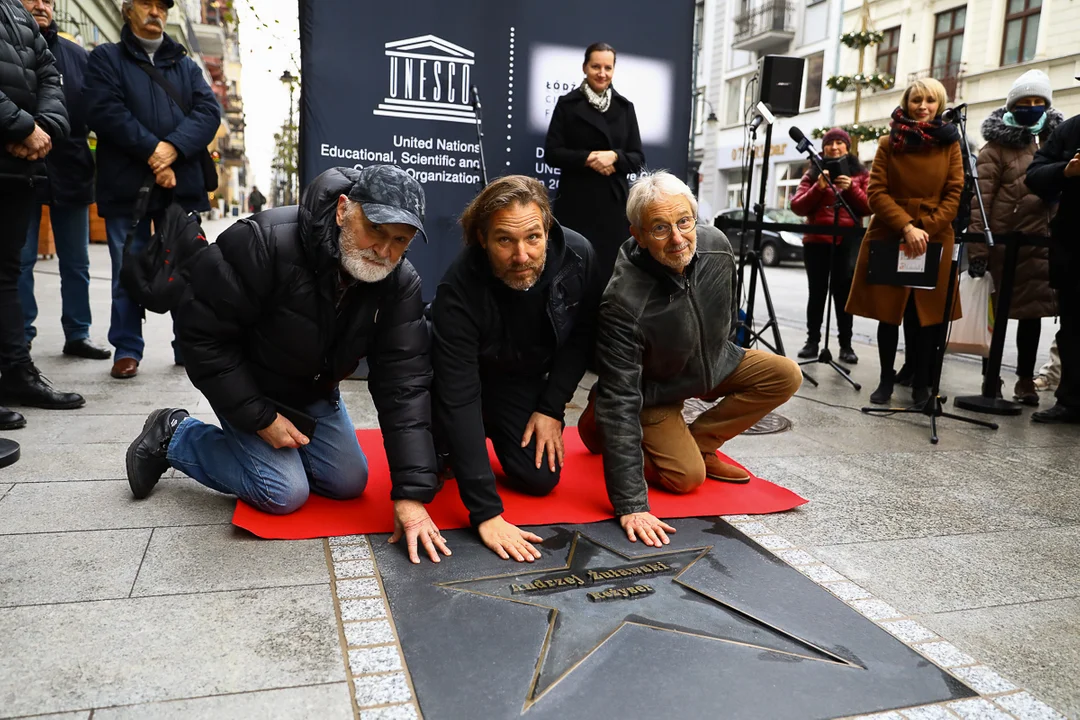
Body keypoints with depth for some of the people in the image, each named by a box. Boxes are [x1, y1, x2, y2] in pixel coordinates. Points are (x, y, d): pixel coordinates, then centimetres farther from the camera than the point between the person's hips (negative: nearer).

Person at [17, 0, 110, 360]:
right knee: (21, 260, 2)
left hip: (70, 169, 3)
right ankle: (21, 337, 9)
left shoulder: (77, 55, 13)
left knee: (76, 262, 8)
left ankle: (77, 334, 17)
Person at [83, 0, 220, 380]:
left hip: (181, 185, 3)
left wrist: (174, 147, -15)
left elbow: (209, 110, 1)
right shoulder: (105, 58, 8)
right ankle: (126, 349, 13)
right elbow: (105, 111, -7)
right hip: (126, 185, -2)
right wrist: (152, 152, -17)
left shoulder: (186, 64, 17)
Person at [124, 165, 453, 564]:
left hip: (315, 391, 5)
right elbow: (200, 330, -26)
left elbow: (405, 384, -25)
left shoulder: (400, 284, -22)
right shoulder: (267, 242, -34)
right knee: (285, 493, -12)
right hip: (245, 385, -5)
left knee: (349, 483, 2)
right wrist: (259, 417, -23)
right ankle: (174, 437, 10)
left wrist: (412, 493, -30)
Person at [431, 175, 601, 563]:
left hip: (526, 379, 3)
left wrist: (551, 408, -13)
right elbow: (458, 398, -38)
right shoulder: (458, 292, -37)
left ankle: (496, 433, 24)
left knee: (540, 478, -6)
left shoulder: (577, 256, -26)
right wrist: (486, 513, -42)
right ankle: (446, 447, 11)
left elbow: (580, 336, -8)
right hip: (470, 374, -3)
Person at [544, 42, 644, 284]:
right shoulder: (567, 104, 4)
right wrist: (587, 158, -15)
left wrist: (615, 156, -12)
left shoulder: (625, 107, 12)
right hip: (576, 203, -2)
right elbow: (552, 153, -1)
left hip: (614, 203, 2)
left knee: (610, 270, 1)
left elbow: (638, 158, 9)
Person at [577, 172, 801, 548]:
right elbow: (620, 399, -38)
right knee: (687, 476, -17)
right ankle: (598, 424, 9)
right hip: (653, 391, -5)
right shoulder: (624, 302, -38)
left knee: (785, 376, -9)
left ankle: (699, 442, 1)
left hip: (712, 365, 6)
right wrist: (631, 505, -40)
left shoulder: (716, 246, -19)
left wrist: (723, 360, 20)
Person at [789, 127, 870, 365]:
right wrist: (818, 187, -13)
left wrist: (851, 188, -13)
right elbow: (797, 207, 0)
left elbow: (868, 207, 1)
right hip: (816, 241, 1)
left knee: (844, 292, -3)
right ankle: (812, 341, 6)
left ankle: (846, 345, 0)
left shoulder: (861, 174, 12)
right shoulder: (813, 174, 12)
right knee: (817, 291, 2)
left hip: (847, 242, -1)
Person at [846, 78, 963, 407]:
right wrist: (907, 226, -15)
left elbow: (955, 193, 2)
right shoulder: (889, 143, 7)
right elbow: (876, 192, -2)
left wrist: (926, 229, -12)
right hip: (889, 238, 0)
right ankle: (886, 379, 14)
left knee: (926, 313, 0)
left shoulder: (949, 143, 8)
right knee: (888, 312, 3)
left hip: (934, 240, 0)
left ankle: (921, 382, 11)